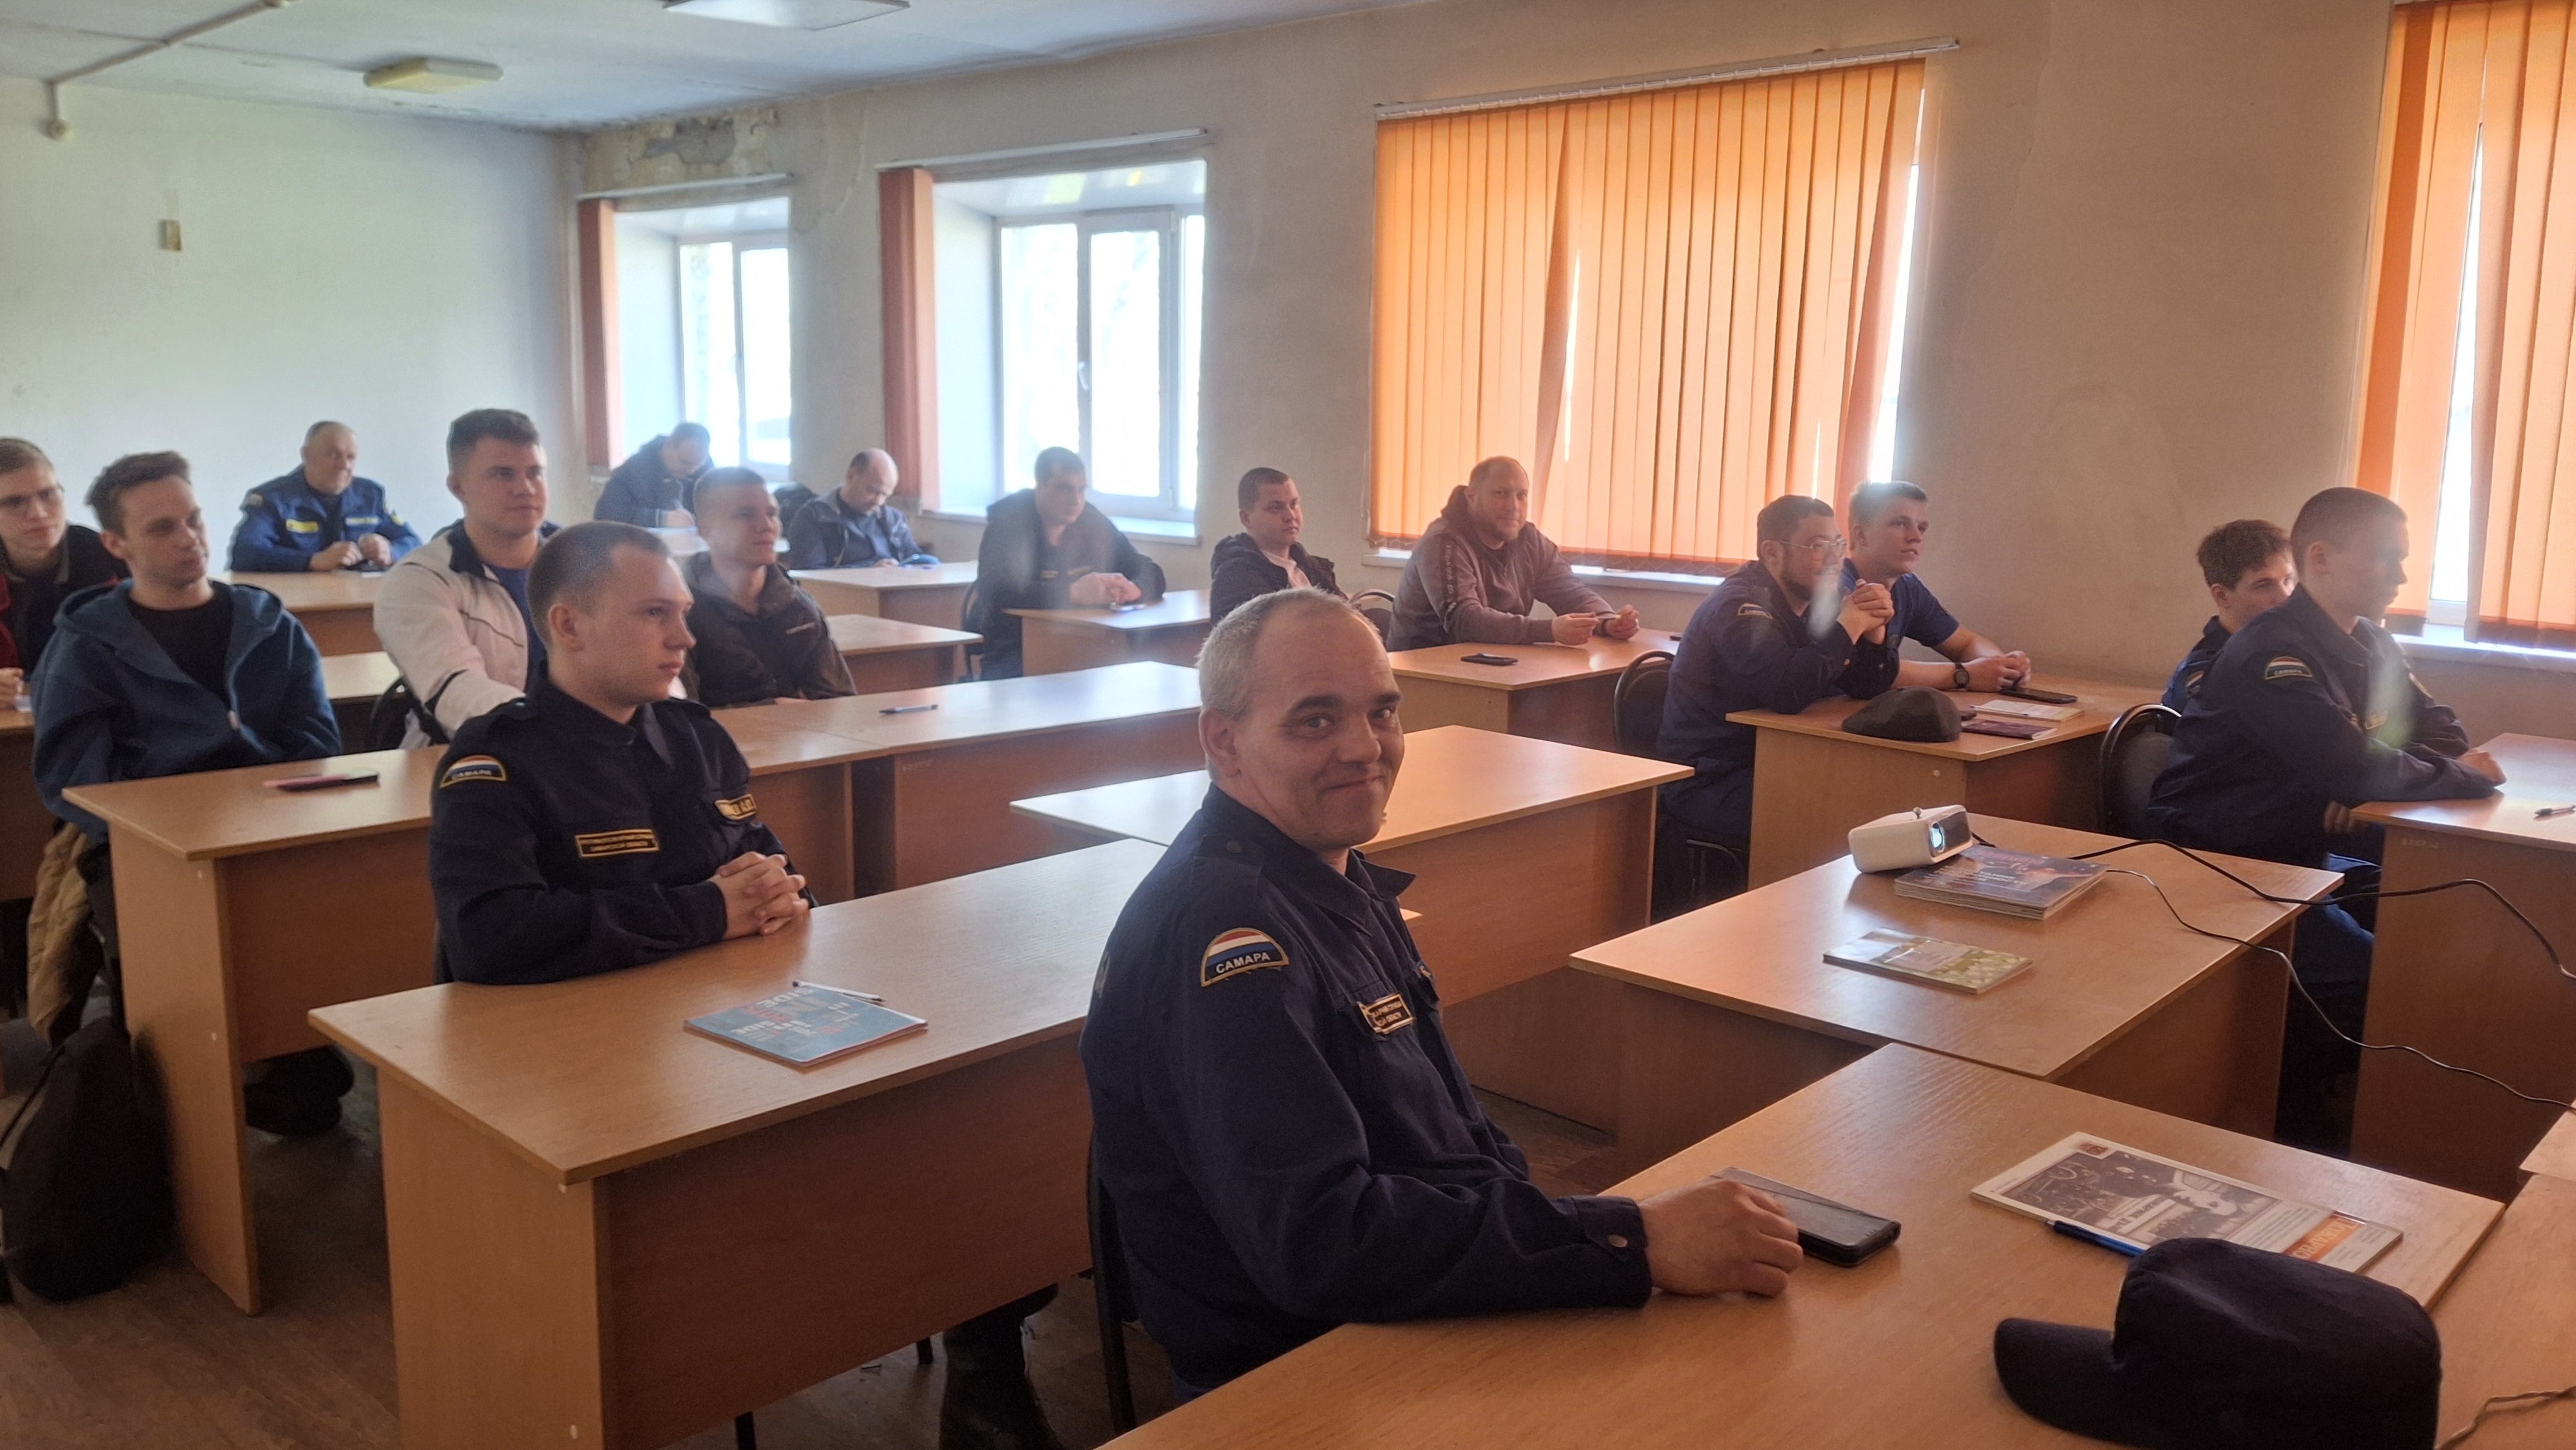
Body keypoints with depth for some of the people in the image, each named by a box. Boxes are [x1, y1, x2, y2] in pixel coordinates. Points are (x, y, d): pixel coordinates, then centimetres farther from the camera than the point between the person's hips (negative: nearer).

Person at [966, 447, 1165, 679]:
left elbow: (1151, 574, 6)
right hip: (1011, 654, -5)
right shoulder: (1007, 519, -11)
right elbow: (996, 592, -27)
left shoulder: (1092, 521, 5)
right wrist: (1072, 593, -34)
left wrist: (1134, 588, -19)